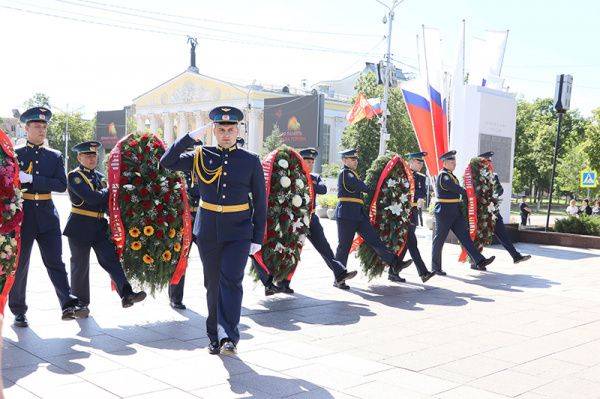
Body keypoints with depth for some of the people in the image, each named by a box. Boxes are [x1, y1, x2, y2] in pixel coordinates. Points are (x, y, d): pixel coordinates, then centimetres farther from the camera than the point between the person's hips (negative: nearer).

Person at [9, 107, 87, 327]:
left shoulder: (55, 156, 9)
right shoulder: (15, 154, 4)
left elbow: (62, 185, -4)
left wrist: (31, 179, -14)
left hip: (47, 216, 1)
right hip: (22, 215, -1)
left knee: (55, 261, -2)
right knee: (19, 264, 5)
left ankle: (69, 305, -7)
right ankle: (18, 311, 14)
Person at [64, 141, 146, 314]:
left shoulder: (100, 176, 14)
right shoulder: (74, 176, -7)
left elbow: (106, 201, 15)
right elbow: (91, 198, -20)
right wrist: (111, 191, -9)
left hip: (100, 226, 5)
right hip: (80, 227, -5)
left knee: (112, 258, -6)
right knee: (80, 266, 6)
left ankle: (127, 295, -14)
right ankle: (80, 304, 19)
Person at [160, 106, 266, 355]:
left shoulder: (251, 161, 1)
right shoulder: (201, 157, 3)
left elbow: (260, 202, 3)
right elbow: (166, 162, -6)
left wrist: (258, 238, 0)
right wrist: (191, 137, -13)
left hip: (238, 232, -2)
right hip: (207, 232, 2)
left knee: (231, 280, -14)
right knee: (212, 284, 9)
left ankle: (230, 336, -8)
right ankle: (214, 337, 21)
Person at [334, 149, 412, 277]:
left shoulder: (351, 174, 21)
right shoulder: (345, 173, -9)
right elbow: (361, 187, -15)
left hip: (359, 214, 9)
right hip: (347, 214, -9)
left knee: (374, 239, 5)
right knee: (344, 246, -3)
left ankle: (395, 263, 4)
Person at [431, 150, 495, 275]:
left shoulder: (450, 175, 17)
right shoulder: (443, 176, -14)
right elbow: (457, 189, -16)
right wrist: (469, 194, -1)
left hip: (455, 212, 9)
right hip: (444, 212, -9)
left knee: (465, 236, 3)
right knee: (439, 240, 1)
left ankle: (479, 261, 0)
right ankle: (436, 268, 10)